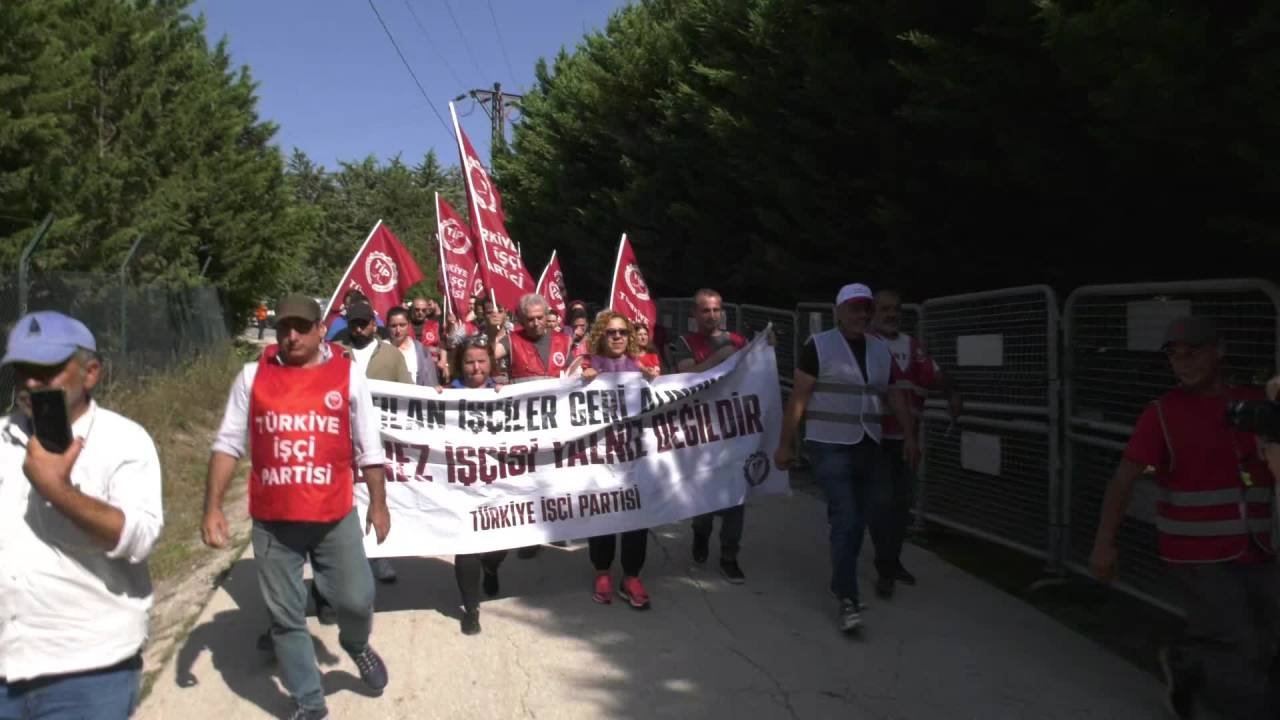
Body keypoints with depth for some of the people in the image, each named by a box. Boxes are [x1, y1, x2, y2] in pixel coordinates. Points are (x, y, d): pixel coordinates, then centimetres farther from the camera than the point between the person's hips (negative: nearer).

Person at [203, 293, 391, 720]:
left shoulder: (347, 374, -1)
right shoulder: (253, 376, 1)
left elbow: (369, 447, 4)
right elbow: (228, 444, 4)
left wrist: (378, 503, 5)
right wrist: (212, 507, -2)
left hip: (335, 516, -1)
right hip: (271, 520, 1)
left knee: (356, 599, 5)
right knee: (286, 617, 8)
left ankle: (356, 645, 41)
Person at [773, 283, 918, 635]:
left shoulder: (881, 349, 10)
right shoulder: (819, 345, -7)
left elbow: (896, 395, 14)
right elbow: (798, 398, -8)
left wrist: (910, 437, 5)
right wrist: (785, 444, -11)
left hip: (868, 446, 6)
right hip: (830, 446, -6)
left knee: (859, 519, 11)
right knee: (846, 519, -12)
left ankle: (842, 583, 30)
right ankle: (847, 599, -5)